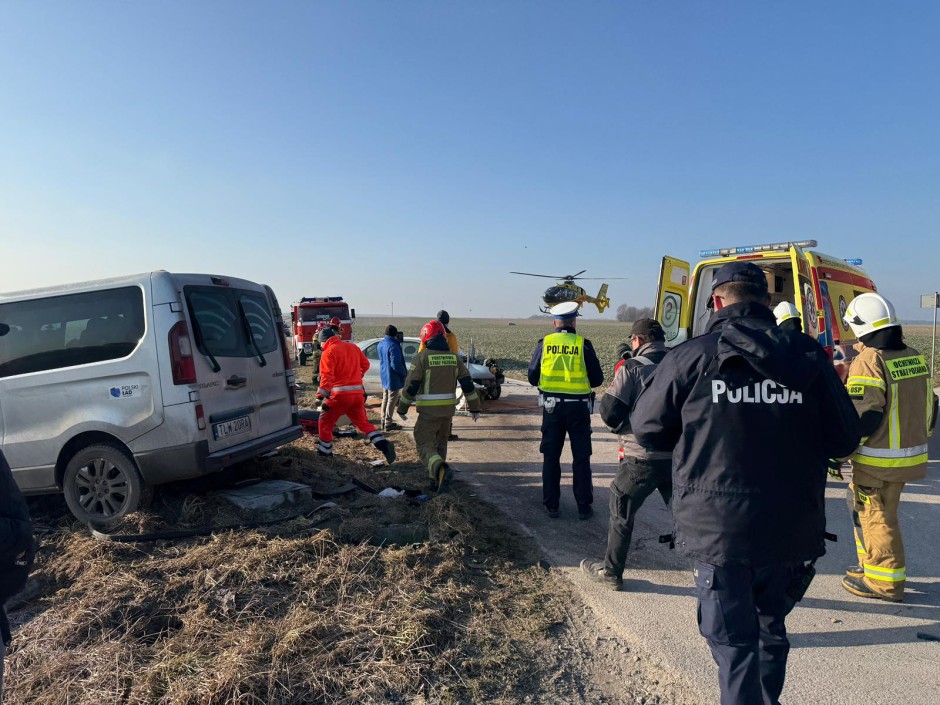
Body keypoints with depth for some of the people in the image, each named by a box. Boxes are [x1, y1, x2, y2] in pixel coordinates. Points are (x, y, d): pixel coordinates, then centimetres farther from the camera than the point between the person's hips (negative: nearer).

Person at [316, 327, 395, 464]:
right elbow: (365, 364, 20)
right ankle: (384, 444, -4)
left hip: (340, 394, -6)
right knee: (363, 423, 13)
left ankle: (324, 453, 19)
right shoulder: (353, 347, 12)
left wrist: (321, 396, -19)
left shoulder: (329, 352, -7)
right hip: (357, 393, 6)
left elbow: (327, 376, -17)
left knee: (324, 423, 13)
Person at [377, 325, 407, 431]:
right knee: (392, 400, 1)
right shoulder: (393, 346, -24)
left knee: (385, 399, 18)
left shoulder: (381, 344, 5)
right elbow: (396, 364, -26)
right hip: (393, 378, -9)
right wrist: (404, 373, -11)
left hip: (384, 376, 9)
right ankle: (388, 423, 7)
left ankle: (384, 421, 26)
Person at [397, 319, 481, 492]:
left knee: (425, 444, 0)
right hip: (448, 409, 5)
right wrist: (475, 407, 14)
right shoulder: (454, 357, 4)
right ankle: (436, 478, 27)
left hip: (428, 411, -5)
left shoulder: (422, 357, -11)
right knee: (440, 443, 20)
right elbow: (467, 383, 5)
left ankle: (441, 470, -26)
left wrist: (402, 408, 2)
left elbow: (411, 386, -11)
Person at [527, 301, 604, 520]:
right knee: (581, 458, 10)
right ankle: (584, 507, 16)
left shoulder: (544, 344, -2)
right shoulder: (583, 345, -7)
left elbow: (532, 378, 2)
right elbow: (597, 379, -3)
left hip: (551, 406, 1)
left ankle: (551, 505, 18)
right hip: (578, 408, -1)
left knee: (551, 457, 13)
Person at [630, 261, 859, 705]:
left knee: (733, 641, 10)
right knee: (770, 628, 26)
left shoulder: (691, 357, -10)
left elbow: (647, 431, -3)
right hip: (791, 528, 4)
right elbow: (843, 439, 2)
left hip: (717, 529, -4)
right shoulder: (808, 355, -2)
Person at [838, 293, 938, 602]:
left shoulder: (869, 361, -19)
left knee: (875, 515, 4)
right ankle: (871, 564, 31)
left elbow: (861, 417, -22)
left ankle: (885, 581, 13)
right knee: (861, 504, 20)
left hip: (878, 461, -9)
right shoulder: (915, 357, 9)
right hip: (911, 456, 9)